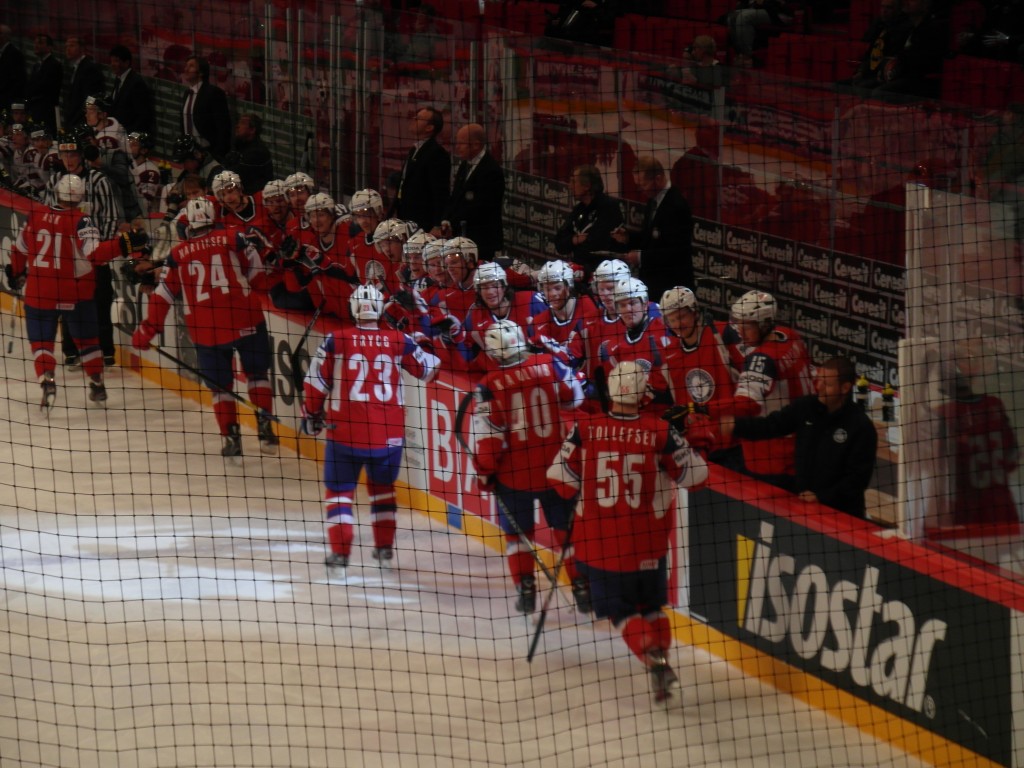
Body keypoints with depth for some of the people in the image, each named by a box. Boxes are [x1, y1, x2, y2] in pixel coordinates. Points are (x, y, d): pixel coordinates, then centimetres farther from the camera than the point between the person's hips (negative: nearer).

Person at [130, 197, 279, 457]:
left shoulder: (177, 255, 6)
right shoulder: (232, 238, 1)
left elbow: (163, 295, 9)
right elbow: (257, 272, 4)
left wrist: (147, 329, 16)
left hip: (205, 330, 1)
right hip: (245, 319, -1)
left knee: (220, 386, 14)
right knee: (257, 374, 16)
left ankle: (231, 437, 5)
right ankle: (264, 426, 4)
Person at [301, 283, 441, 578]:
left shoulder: (336, 340, -5)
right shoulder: (399, 341, -1)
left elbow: (315, 381, 1)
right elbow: (429, 368, 14)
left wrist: (312, 415, 16)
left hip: (345, 432, -2)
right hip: (389, 432, 2)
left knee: (339, 490, 9)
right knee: (383, 487, 24)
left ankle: (340, 555, -2)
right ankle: (385, 551, 25)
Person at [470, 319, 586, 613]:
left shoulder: (490, 386, -14)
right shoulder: (550, 366, -7)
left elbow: (487, 435, -12)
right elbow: (576, 401, 7)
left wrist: (485, 471, 2)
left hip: (513, 473, -2)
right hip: (555, 467, 2)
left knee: (518, 531, 15)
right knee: (567, 529, 13)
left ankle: (525, 590, 11)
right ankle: (582, 587, 12)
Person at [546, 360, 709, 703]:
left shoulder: (586, 428, -8)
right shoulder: (660, 432, -9)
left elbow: (561, 480, -5)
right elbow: (695, 473, -2)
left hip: (598, 540, -1)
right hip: (647, 542, 1)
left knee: (621, 611, 6)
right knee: (652, 606, 23)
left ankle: (654, 660, -17)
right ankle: (662, 652, 13)